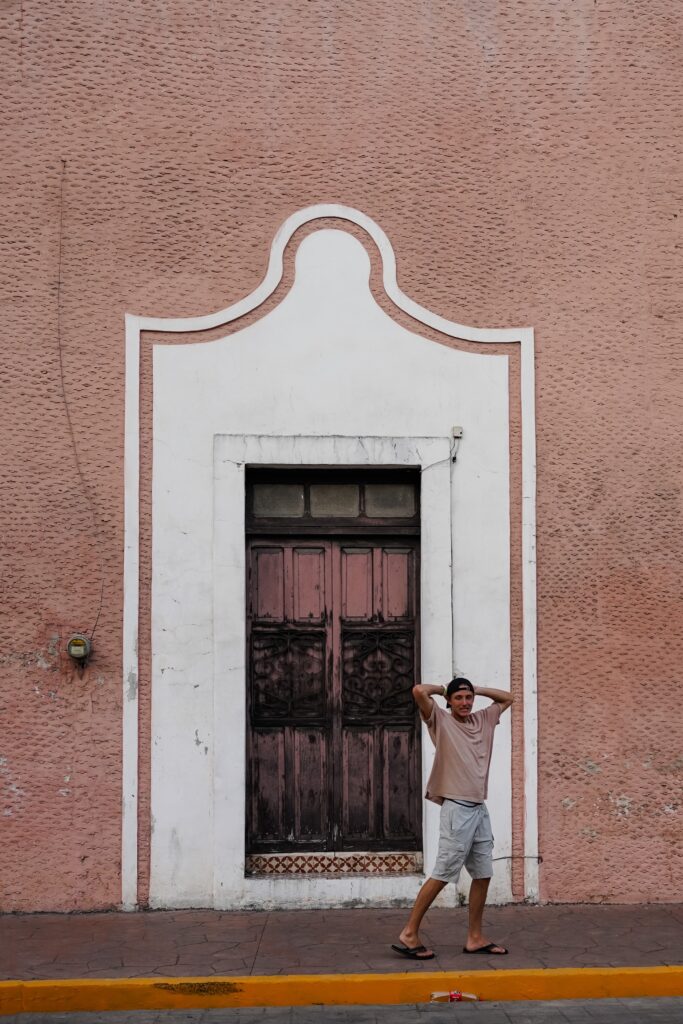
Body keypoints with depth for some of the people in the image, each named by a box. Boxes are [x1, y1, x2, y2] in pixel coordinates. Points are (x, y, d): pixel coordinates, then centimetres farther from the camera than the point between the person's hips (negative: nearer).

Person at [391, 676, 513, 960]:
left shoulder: (483, 720, 14)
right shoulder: (441, 721, -3)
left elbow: (507, 698, 27)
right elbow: (419, 691, -18)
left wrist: (477, 689, 16)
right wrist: (441, 689, 2)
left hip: (480, 809, 7)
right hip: (457, 809, -7)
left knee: (483, 874, 8)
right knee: (442, 874, -8)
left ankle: (475, 937, 16)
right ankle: (409, 933, -2)